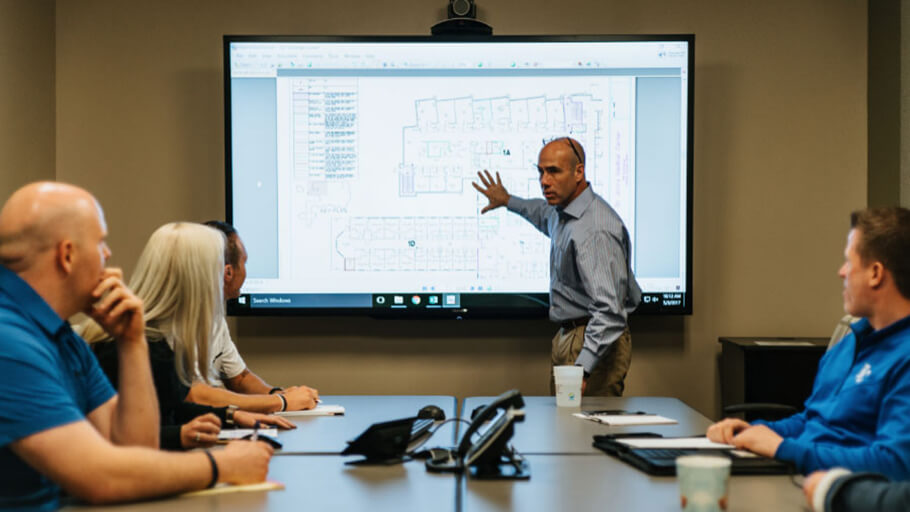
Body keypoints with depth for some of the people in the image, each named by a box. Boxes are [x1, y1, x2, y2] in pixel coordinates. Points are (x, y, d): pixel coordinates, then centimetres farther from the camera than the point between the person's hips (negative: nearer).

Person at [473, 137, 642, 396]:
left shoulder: (594, 230, -25)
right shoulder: (564, 209, 8)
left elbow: (609, 310, -32)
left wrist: (583, 368, -39)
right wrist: (508, 201, 49)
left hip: (597, 344, -10)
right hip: (567, 336, 10)